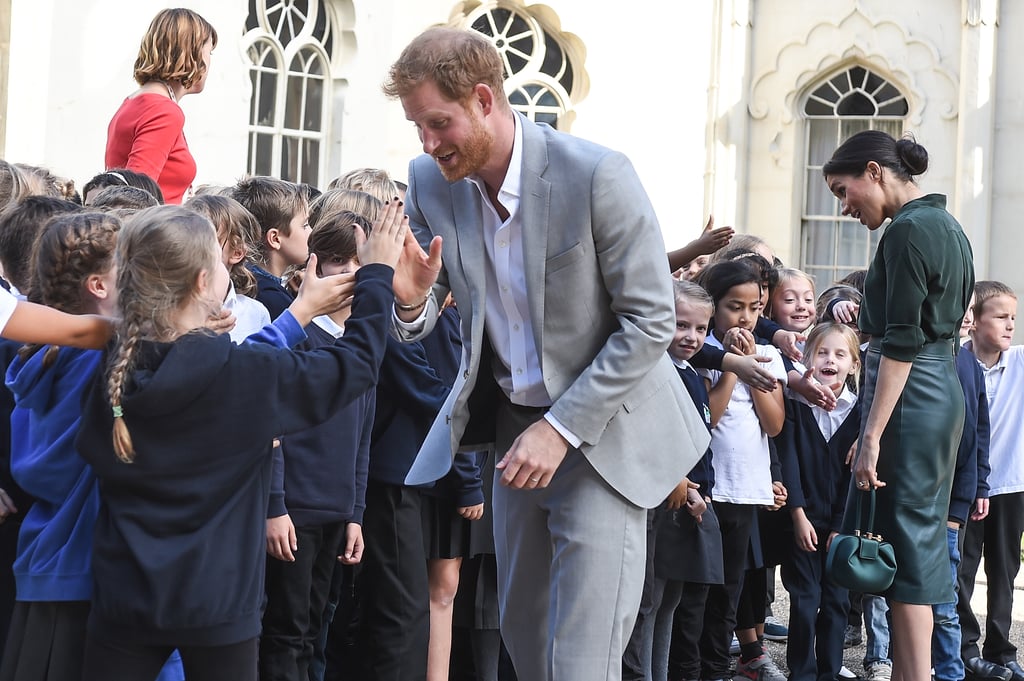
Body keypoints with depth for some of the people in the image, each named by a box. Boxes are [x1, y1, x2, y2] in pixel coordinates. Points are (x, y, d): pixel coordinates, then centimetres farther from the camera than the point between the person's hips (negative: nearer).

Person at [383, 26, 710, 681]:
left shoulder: (597, 174, -23)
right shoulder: (430, 183, -6)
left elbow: (651, 321, -18)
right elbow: (417, 327, 2)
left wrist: (562, 428, -23)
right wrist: (410, 301, -24)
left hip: (601, 427, -6)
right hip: (511, 419, 6)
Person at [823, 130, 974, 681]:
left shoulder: (907, 231, -13)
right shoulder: (946, 225, 16)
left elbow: (901, 343, -18)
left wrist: (872, 438, -19)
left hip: (909, 391, -10)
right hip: (943, 388, 10)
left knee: (905, 545, -7)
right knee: (922, 539, 11)